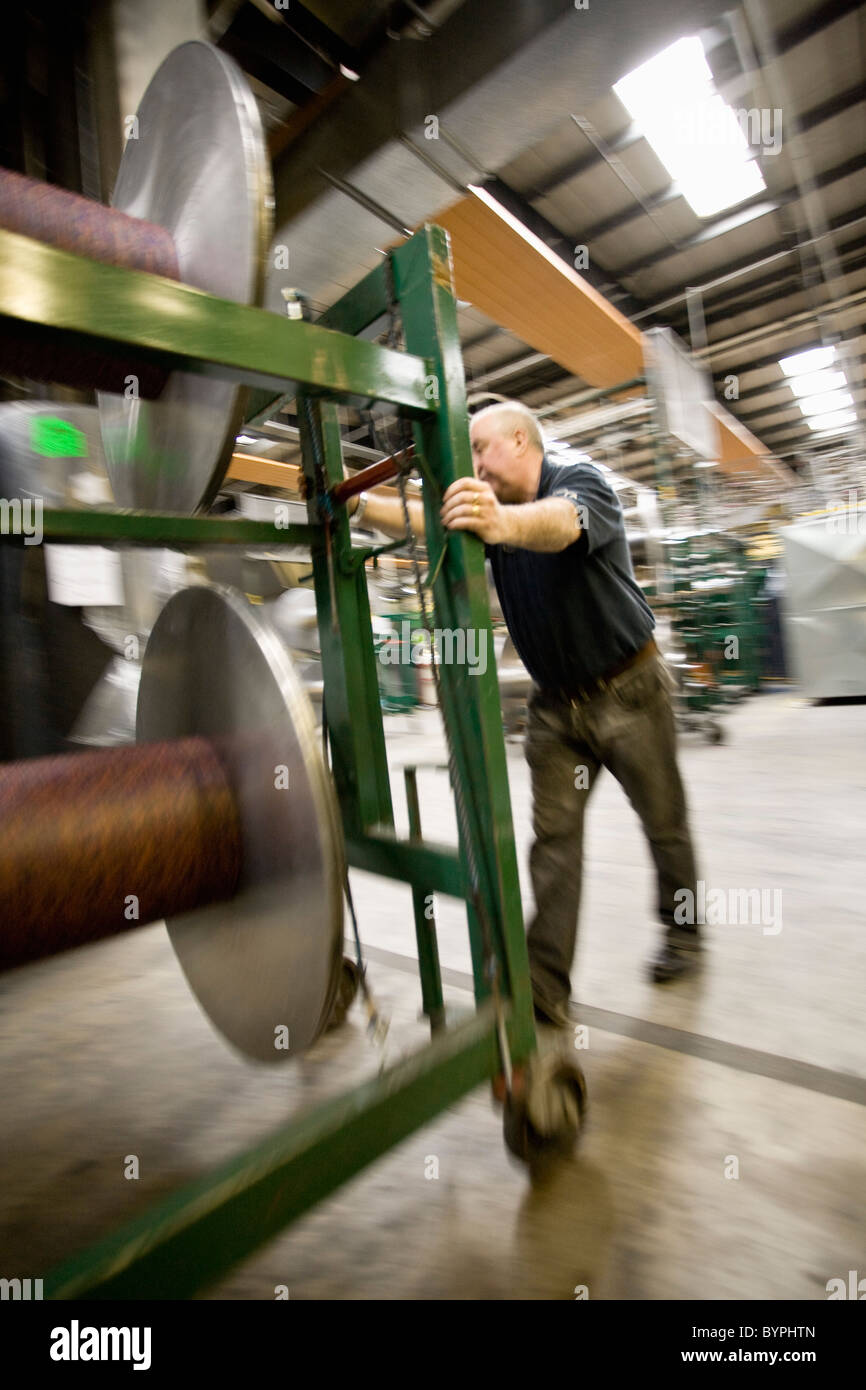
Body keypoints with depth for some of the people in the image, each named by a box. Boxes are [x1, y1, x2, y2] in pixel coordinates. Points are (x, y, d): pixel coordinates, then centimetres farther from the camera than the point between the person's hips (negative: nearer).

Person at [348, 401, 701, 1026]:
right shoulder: (489, 507, 6)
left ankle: (683, 934, 35)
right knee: (554, 836, -1)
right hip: (556, 703, 5)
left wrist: (502, 523, -58)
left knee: (665, 823, 11)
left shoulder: (581, 481, -13)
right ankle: (546, 985, 3)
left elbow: (561, 522, -38)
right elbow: (421, 520, -9)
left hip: (628, 689, -4)